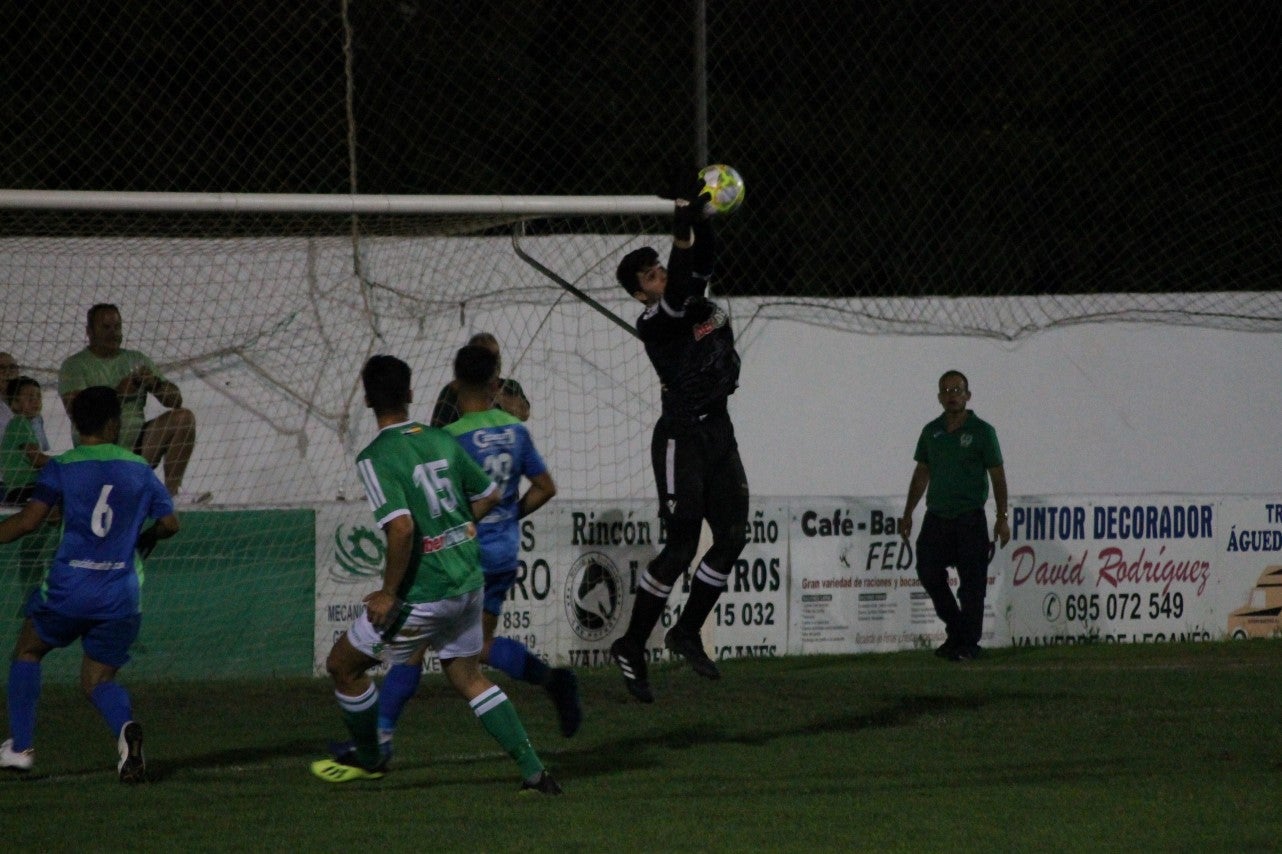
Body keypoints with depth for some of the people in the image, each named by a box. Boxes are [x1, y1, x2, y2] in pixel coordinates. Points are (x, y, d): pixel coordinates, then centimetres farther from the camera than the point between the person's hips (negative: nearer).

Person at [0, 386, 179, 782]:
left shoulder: (61, 468, -2)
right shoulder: (139, 470, 7)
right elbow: (169, 523, 11)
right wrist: (145, 539, 31)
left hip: (67, 590, -2)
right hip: (120, 597, 2)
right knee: (98, 679, 13)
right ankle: (126, 726, -22)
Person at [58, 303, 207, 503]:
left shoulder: (137, 360, 16)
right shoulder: (75, 365, 2)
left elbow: (176, 400, 13)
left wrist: (155, 383, -8)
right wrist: (118, 391, -19)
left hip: (138, 445, 5)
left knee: (183, 417, -16)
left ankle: (173, 491, -15)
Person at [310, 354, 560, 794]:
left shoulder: (375, 458, -17)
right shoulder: (442, 440, 4)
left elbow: (401, 527, -28)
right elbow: (489, 495, 15)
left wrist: (389, 593, -17)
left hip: (423, 593, -7)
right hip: (468, 581, 7)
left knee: (343, 664, 13)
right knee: (468, 677, 19)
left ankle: (368, 757, 31)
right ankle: (534, 771, 11)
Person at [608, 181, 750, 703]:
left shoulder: (698, 301, 10)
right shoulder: (653, 323, -14)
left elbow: (699, 267, 1)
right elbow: (676, 297, -30)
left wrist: (702, 223, -15)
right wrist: (682, 237, -37)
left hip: (719, 431, 8)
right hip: (682, 437, -8)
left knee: (733, 536, 4)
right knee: (681, 546, -9)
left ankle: (687, 633, 16)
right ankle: (632, 646, 0)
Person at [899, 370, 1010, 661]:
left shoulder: (982, 431, -3)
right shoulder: (931, 432, 10)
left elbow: (998, 476, -3)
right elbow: (921, 474, 17)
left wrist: (1002, 518, -9)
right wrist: (908, 514, 14)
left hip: (970, 520, -5)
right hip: (937, 517, 5)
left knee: (971, 584, -2)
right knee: (929, 574, 3)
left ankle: (969, 643, 6)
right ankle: (956, 631, 20)